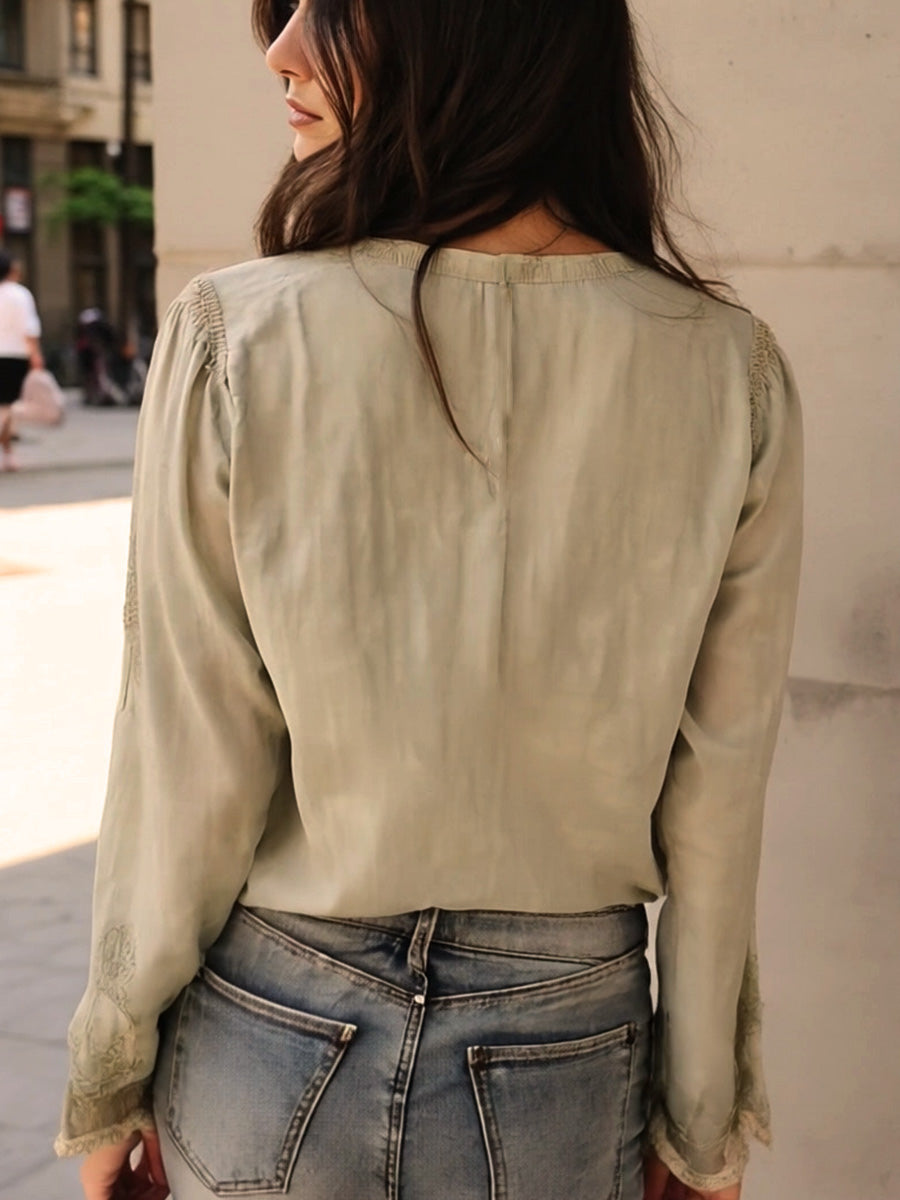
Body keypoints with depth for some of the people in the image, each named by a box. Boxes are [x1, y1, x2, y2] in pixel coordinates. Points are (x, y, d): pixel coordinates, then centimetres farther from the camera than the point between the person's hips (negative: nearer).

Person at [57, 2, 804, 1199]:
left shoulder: (235, 341, -18)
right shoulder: (732, 375, -13)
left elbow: (187, 776, -13)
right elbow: (714, 805, -8)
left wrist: (112, 1081, 2)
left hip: (264, 1055, 0)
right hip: (564, 1067, 1)